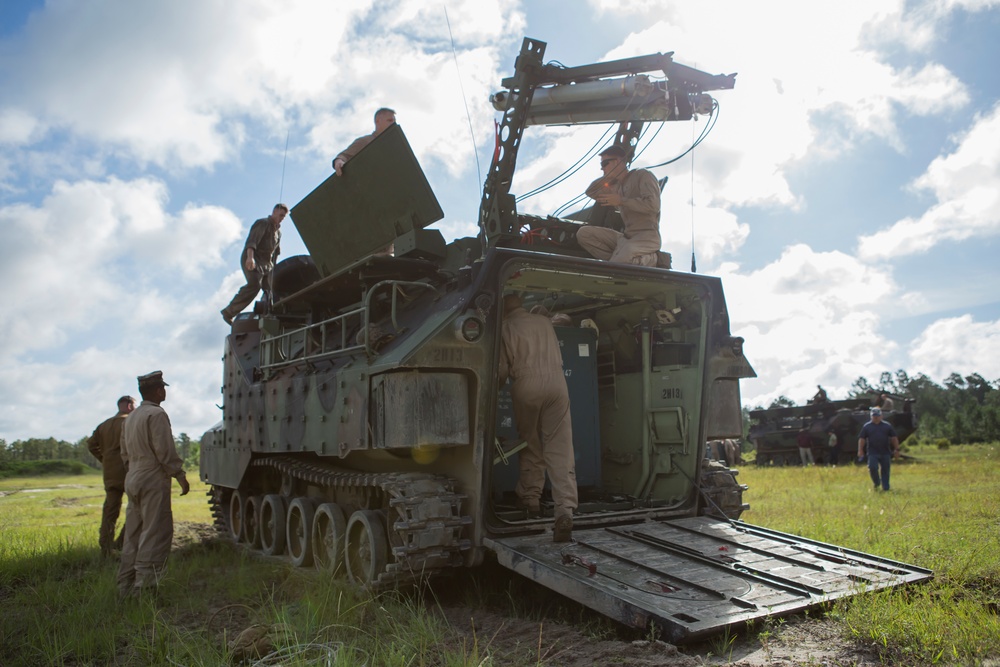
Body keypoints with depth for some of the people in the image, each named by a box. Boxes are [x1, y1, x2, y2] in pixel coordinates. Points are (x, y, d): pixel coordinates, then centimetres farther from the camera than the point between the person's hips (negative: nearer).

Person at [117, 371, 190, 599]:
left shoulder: (131, 417, 17)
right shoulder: (157, 414, -12)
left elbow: (125, 453, 21)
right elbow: (165, 452, -16)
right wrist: (180, 476, -11)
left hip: (133, 480, 9)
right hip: (153, 480, -9)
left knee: (133, 534, 13)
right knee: (155, 533, -7)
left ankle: (126, 585, 17)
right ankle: (144, 585, -10)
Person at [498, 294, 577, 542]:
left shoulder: (506, 327, 3)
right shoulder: (544, 322, 15)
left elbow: (503, 368, 2)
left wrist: (496, 388, 21)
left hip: (526, 385, -2)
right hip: (556, 382, 2)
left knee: (530, 444, 17)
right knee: (560, 449, -4)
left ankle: (531, 498, 25)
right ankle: (565, 510, -14)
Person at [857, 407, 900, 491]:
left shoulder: (887, 426, 9)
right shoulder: (866, 427, 6)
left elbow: (894, 438, 9)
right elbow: (862, 439, 3)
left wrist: (896, 449, 2)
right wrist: (860, 450, -6)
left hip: (885, 453, 1)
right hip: (873, 453, -1)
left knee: (885, 471, 3)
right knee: (872, 468, -14)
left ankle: (886, 488, 12)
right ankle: (876, 483, 12)